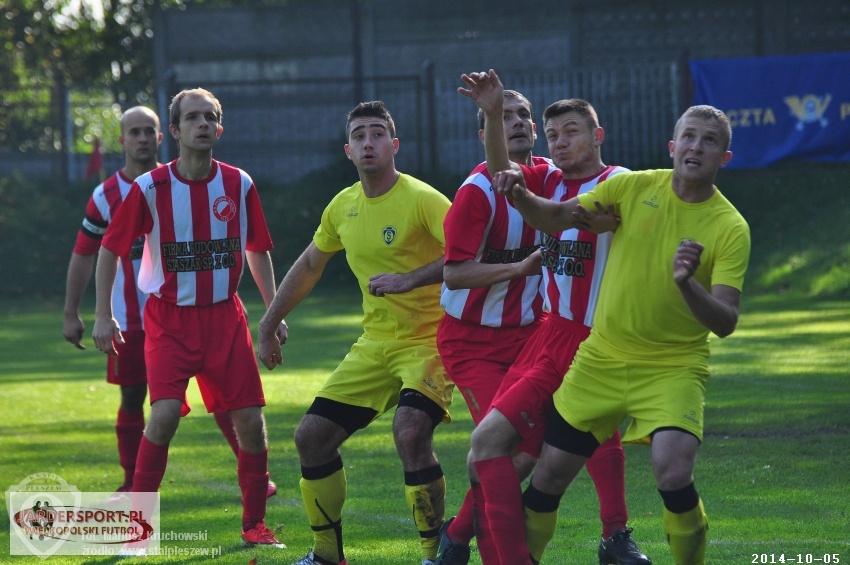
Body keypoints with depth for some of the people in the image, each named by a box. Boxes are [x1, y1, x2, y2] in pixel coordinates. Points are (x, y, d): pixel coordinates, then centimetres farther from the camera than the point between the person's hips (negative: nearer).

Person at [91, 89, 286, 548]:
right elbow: (110, 248, 0)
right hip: (169, 318, -3)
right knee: (165, 414, -18)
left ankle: (254, 524, 14)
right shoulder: (151, 188, -8)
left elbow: (257, 250, 14)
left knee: (250, 419, -1)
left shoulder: (239, 185, 0)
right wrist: (103, 316, -4)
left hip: (225, 317, 3)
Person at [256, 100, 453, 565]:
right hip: (374, 345, 7)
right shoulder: (343, 207, 7)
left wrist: (410, 279, -34)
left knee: (410, 432, -29)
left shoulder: (421, 199, -14)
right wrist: (268, 326, 23)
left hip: (427, 339, -7)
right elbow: (309, 265, 22)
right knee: (311, 436, 3)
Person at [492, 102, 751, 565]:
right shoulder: (635, 187, -3)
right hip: (602, 359, 3)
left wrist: (687, 283, -37)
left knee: (673, 473, -26)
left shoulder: (729, 227, -12)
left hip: (673, 367, -3)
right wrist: (519, 195, -16)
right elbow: (555, 219, 5)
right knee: (549, 475, 6)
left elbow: (725, 322, -19)